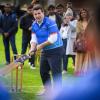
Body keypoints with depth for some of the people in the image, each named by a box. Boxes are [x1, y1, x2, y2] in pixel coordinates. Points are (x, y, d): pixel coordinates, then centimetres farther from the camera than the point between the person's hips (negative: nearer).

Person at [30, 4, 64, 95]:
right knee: (43, 71, 16)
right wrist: (32, 48, -16)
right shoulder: (34, 25, 4)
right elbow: (34, 38, 2)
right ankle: (47, 89, 33)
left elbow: (53, 39, -26)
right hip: (45, 51, 8)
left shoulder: (50, 23, -20)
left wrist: (41, 45, -22)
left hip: (55, 50, -8)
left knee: (56, 72, -7)